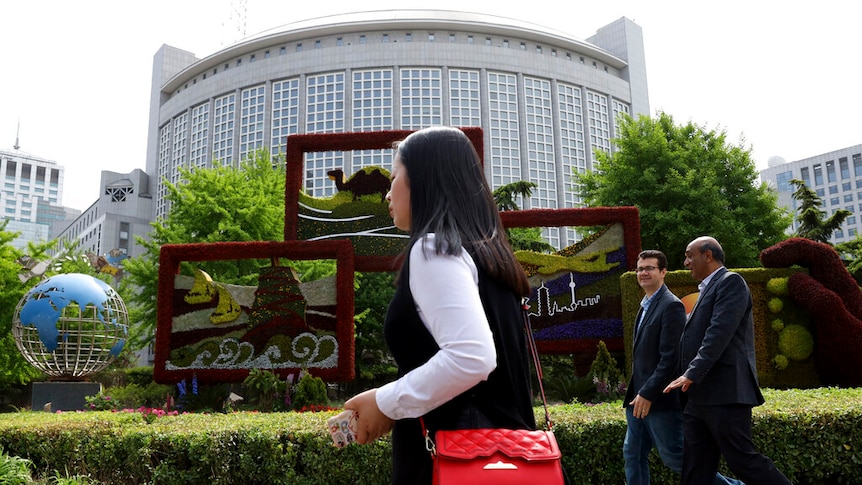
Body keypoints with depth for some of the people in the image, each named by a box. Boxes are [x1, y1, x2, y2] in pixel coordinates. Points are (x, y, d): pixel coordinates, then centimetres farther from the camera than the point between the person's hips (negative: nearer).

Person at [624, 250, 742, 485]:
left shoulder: (671, 305, -13)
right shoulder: (646, 306, 16)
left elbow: (670, 358, -20)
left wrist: (648, 394, -22)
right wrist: (636, 393, 17)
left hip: (661, 399, -9)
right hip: (639, 398, 9)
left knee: (674, 457, -1)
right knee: (633, 454, 10)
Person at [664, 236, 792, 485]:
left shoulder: (730, 281, -7)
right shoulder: (709, 288, 22)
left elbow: (720, 332, -19)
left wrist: (691, 374, -23)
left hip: (725, 393, -9)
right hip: (699, 396, 9)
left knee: (742, 460, -4)